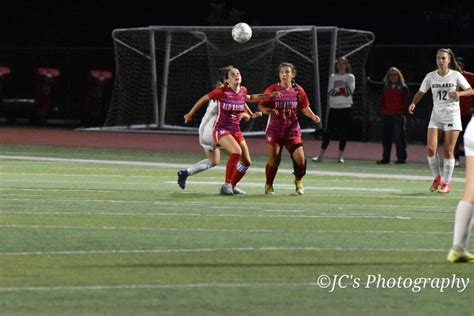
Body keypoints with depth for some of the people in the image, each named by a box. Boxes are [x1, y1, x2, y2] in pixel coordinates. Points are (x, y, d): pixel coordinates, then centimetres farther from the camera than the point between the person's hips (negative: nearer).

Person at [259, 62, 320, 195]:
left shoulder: (298, 90, 2)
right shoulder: (272, 90, -3)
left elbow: (304, 107, 10)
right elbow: (261, 106, -2)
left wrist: (313, 116, -8)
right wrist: (268, 110, -23)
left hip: (292, 130, 1)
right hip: (274, 130, -1)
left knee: (300, 158, -12)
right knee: (273, 160, -3)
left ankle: (298, 181, 16)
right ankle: (269, 185, 20)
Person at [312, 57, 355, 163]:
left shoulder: (350, 77, 4)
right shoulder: (333, 77, 11)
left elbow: (350, 91, -9)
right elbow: (329, 92, 3)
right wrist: (335, 90, -19)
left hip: (345, 107, -1)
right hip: (334, 107, 1)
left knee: (343, 132, -2)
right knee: (328, 131, -2)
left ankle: (340, 155, 6)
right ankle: (321, 155, 1)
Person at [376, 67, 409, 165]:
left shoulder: (403, 88, 1)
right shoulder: (386, 88, 16)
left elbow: (406, 102, -3)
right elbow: (383, 101, 17)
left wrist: (403, 112, -11)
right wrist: (383, 111, 4)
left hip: (398, 116, -5)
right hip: (387, 116, 5)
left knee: (399, 137, -4)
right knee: (386, 137, 6)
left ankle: (402, 158, 1)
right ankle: (385, 158, 12)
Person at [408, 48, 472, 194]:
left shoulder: (456, 75, -5)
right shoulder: (430, 76, 1)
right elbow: (421, 92, 9)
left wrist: (459, 93, -19)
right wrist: (413, 103, -10)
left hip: (452, 116, -2)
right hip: (436, 116, 2)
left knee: (448, 151, -3)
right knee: (430, 148, -9)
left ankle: (447, 183, 9)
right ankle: (437, 178, 12)